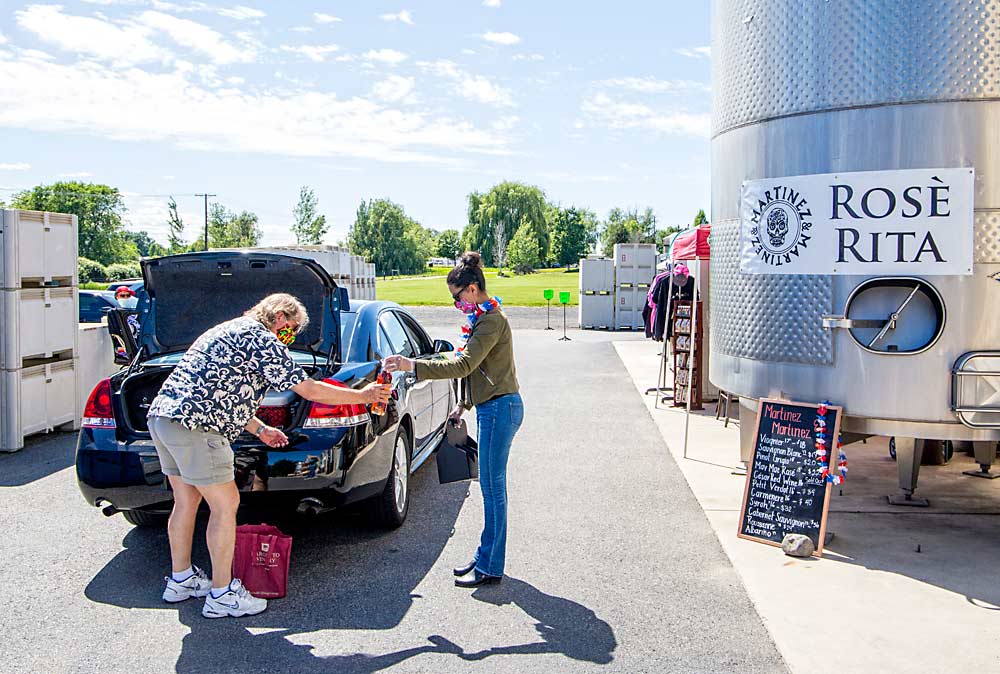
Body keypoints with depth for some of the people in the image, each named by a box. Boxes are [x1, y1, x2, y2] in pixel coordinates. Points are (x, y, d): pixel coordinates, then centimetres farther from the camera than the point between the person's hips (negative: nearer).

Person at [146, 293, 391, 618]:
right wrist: (362, 396, 4)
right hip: (194, 425, -10)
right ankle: (222, 594, 5)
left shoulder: (230, 330, 23)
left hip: (162, 415, 10)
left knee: (186, 500, 20)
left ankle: (181, 579, 32)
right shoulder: (261, 339, -7)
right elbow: (310, 390, -7)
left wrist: (260, 429, 33)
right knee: (225, 504, -2)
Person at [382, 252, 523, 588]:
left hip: (499, 409, -10)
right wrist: (464, 404, 24)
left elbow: (463, 365, -26)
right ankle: (485, 557, 24)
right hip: (491, 407, 10)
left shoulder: (491, 321, -18)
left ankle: (490, 568, 5)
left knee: (492, 487, -4)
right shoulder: (483, 317, 15)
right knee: (490, 486, 14)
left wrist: (412, 365, -28)